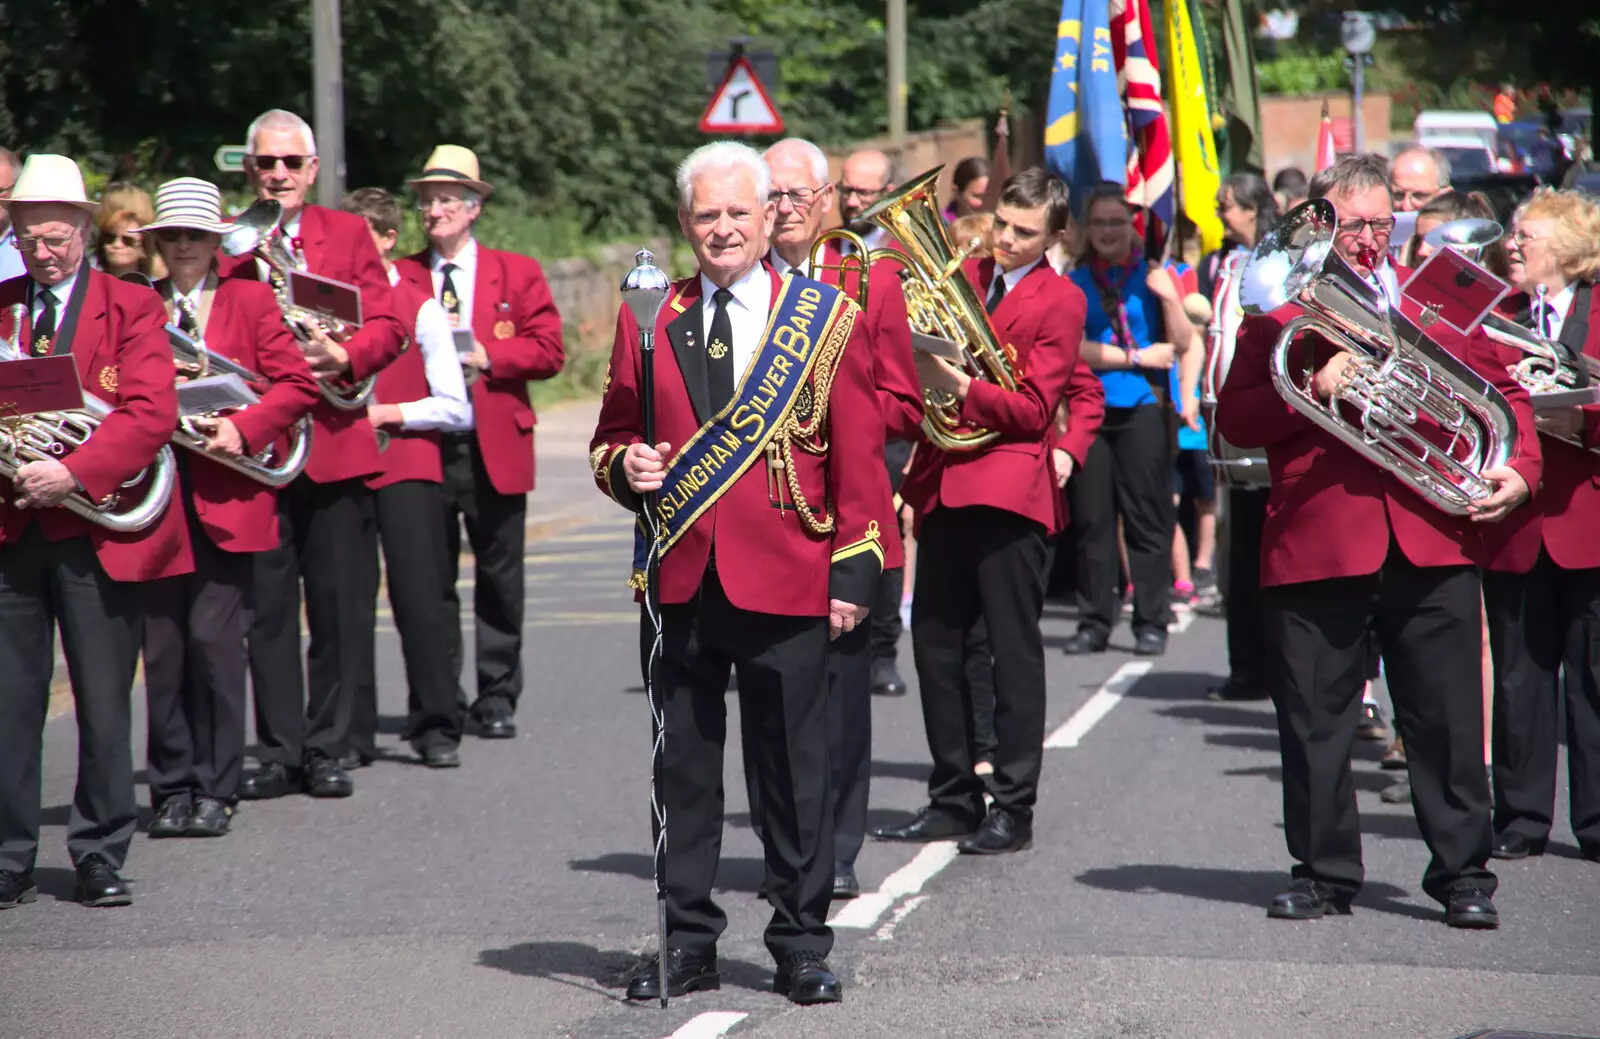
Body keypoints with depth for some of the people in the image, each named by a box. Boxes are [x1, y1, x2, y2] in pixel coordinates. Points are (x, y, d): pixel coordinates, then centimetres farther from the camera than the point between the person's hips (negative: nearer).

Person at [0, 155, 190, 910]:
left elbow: (152, 414, -9)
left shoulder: (131, 307, 2)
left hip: (96, 529, -2)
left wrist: (74, 472, -20)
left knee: (104, 703, 1)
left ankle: (100, 860, 11)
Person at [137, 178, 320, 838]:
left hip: (226, 497, -2)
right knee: (162, 645, 1)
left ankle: (215, 790, 2)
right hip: (154, 496, 2)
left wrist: (242, 429, -13)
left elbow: (298, 383, 0)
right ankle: (171, 789, 10)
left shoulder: (251, 301, 6)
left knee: (213, 640, -7)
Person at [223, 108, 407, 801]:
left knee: (340, 606, 2)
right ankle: (280, 752, 9)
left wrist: (345, 357, -17)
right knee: (266, 607, 2)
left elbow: (387, 325, 2)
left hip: (335, 441, 0)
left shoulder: (349, 235, 10)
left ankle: (328, 750, 10)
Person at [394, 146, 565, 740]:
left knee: (499, 579, 4)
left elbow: (549, 350, -1)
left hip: (495, 449, -1)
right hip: (421, 445, 1)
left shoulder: (517, 274, 6)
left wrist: (486, 354, -12)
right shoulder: (398, 278, 9)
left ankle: (497, 699, 12)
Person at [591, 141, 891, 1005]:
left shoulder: (827, 320, 3)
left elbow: (859, 457, 2)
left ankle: (801, 947, 13)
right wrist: (626, 466, -6)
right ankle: (686, 944, 16)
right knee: (683, 767, 7)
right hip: (678, 581, 2)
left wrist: (855, 570, -4)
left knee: (794, 770, 3)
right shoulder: (648, 322, 9)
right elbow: (612, 437, 17)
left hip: (785, 585, -2)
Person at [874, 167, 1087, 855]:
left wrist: (959, 386, -19)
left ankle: (1014, 809, 2)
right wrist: (917, 364, -5)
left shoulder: (1060, 302, -1)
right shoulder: (961, 276, 15)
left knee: (1013, 650, -2)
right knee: (935, 644, 8)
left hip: (1008, 491, -6)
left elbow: (1033, 409, -8)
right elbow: (919, 362, 17)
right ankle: (953, 798, 18)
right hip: (942, 483, 6)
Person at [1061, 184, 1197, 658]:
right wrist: (1136, 357, -5)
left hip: (1143, 410, -1)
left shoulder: (1153, 276, 7)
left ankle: (1152, 622, 1)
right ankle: (1094, 622, 8)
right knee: (1091, 519, 1)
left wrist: (1170, 298, -14)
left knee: (1147, 516, -3)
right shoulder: (1075, 281, 10)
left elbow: (1182, 345, 1)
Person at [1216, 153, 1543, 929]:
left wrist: (1519, 468, 0)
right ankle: (1324, 873, 16)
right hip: (1314, 544, -1)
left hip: (1432, 544, 1)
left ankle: (1463, 874, 10)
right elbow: (1235, 420, -2)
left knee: (1449, 717, 2)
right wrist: (1312, 390, -16)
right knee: (1313, 721, 5)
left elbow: (1503, 392, 16)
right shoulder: (1280, 318, 6)